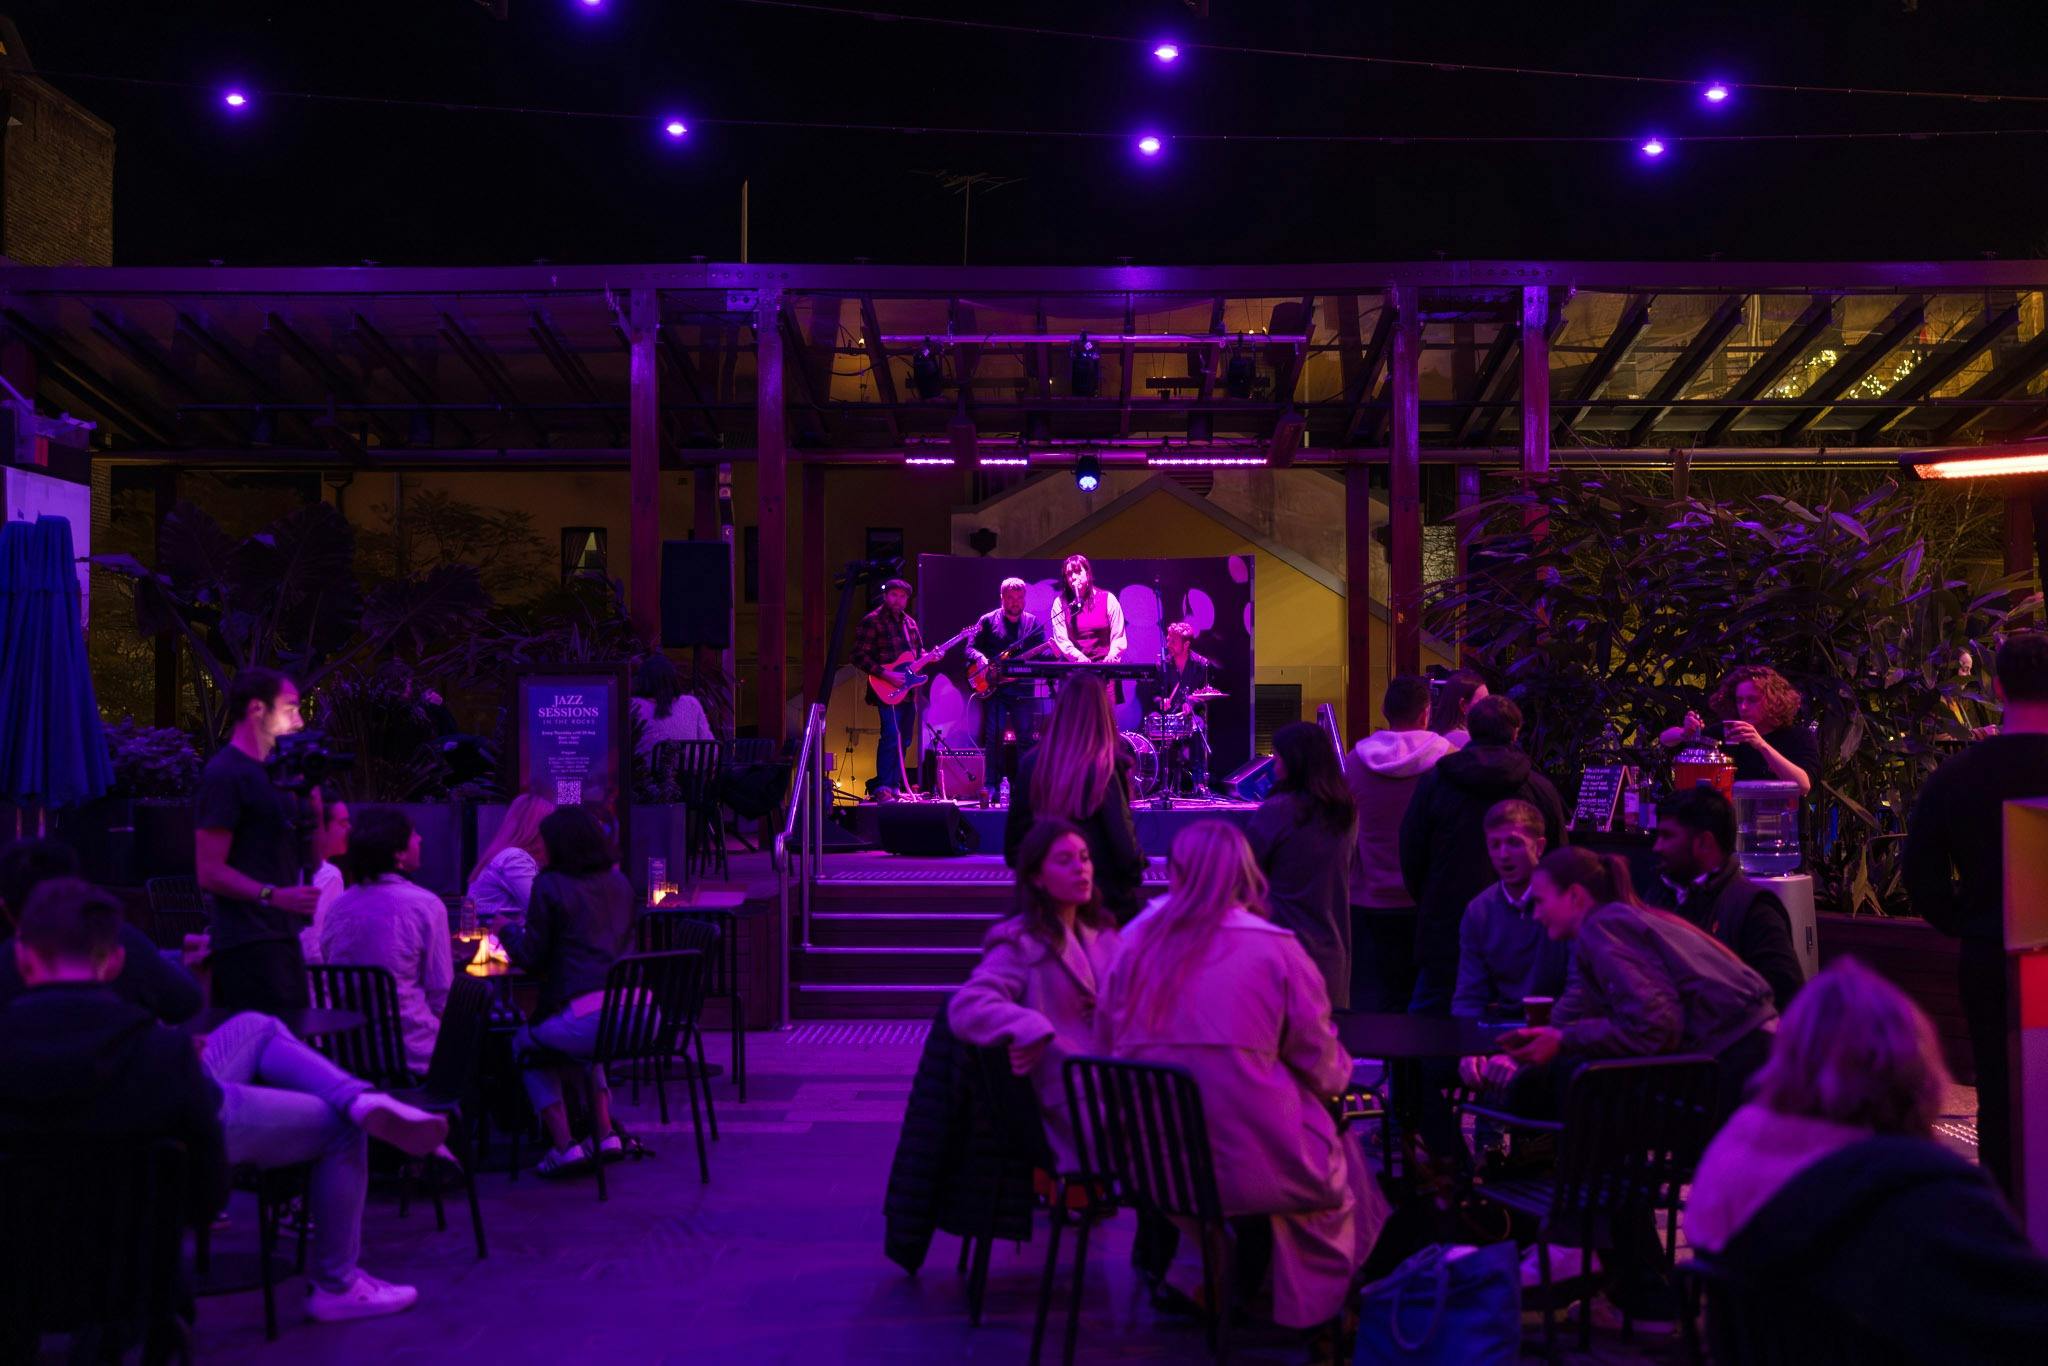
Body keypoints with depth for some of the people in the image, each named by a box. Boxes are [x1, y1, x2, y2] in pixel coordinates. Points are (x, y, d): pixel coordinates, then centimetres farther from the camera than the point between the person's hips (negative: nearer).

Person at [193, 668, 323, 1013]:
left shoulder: (271, 774, 18)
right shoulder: (224, 774, -9)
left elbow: (307, 858, 17)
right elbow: (210, 873, -15)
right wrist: (273, 896, -26)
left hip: (280, 938, 9)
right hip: (249, 945, -9)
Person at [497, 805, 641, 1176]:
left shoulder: (550, 885, -2)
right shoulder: (619, 882, 16)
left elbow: (532, 958, -1)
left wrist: (508, 931, 20)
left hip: (582, 1016, -6)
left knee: (524, 1044, 24)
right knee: (590, 1047, 39)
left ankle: (563, 1146, 12)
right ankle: (605, 1136, 26)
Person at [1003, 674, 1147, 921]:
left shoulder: (1032, 763, -2)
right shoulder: (1105, 767, -15)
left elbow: (1014, 835, 4)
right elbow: (1123, 836, -14)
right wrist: (1135, 872, 4)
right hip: (1106, 898, -4)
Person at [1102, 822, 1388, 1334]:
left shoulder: (1137, 941, -1)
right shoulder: (1275, 947, -7)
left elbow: (1110, 1042, 9)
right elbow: (1326, 1072, -2)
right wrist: (1338, 1074, 22)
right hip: (1253, 1163, -3)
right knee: (1343, 1154, 25)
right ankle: (1316, 1305, 35)